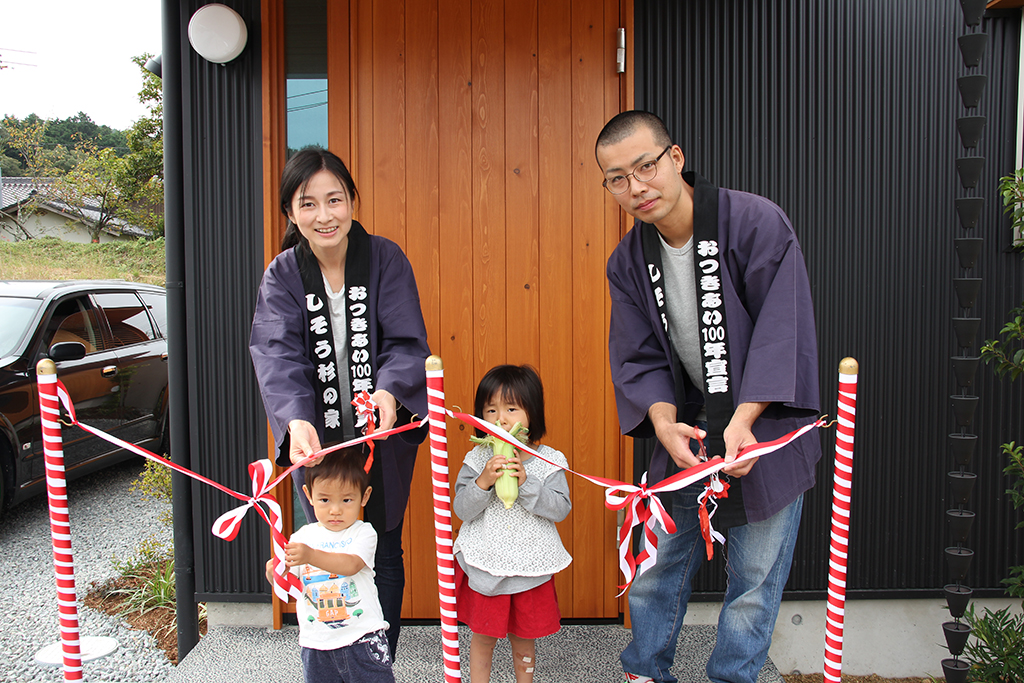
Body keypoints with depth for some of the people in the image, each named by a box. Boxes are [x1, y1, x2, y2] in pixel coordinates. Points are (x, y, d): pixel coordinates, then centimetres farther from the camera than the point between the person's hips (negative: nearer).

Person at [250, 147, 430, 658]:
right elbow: (279, 355, -18)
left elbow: (406, 342, -13)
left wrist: (387, 391, -35)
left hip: (382, 441, 0)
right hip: (317, 442, 0)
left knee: (383, 557, 13)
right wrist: (296, 420, -37)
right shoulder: (282, 276, -4)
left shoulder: (385, 259, -7)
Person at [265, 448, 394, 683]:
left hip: (362, 637, -3)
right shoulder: (302, 537, 4)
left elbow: (351, 565, -24)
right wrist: (276, 575, -18)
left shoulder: (363, 533, -5)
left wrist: (311, 555, -37)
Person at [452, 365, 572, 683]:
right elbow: (462, 510, -8)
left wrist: (525, 482, -24)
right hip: (484, 564, 0)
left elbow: (560, 508, -12)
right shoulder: (477, 459, -6)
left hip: (530, 566, 0)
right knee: (483, 636, 14)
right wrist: (483, 482, -25)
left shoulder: (549, 461, -7)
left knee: (524, 640, 16)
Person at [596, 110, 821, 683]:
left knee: (754, 582, 7)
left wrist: (743, 421, -28)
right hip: (686, 433, 4)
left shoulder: (759, 223, -17)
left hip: (766, 432, -3)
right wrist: (663, 422, -21)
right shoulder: (628, 262, -2)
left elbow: (783, 332, -19)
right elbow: (638, 357, -2)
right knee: (657, 567, 13)